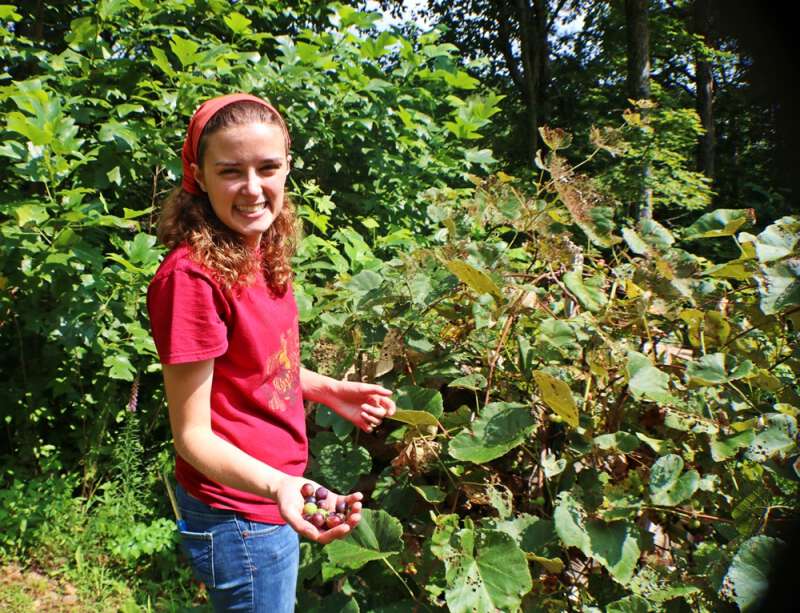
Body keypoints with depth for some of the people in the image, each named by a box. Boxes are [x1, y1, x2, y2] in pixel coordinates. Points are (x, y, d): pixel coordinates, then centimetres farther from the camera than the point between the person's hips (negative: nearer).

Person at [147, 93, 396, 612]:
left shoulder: (263, 251, -1)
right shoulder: (193, 275, -26)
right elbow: (193, 433, -22)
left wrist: (329, 390, 6)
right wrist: (277, 486, -36)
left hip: (280, 501, 8)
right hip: (238, 517, -8)